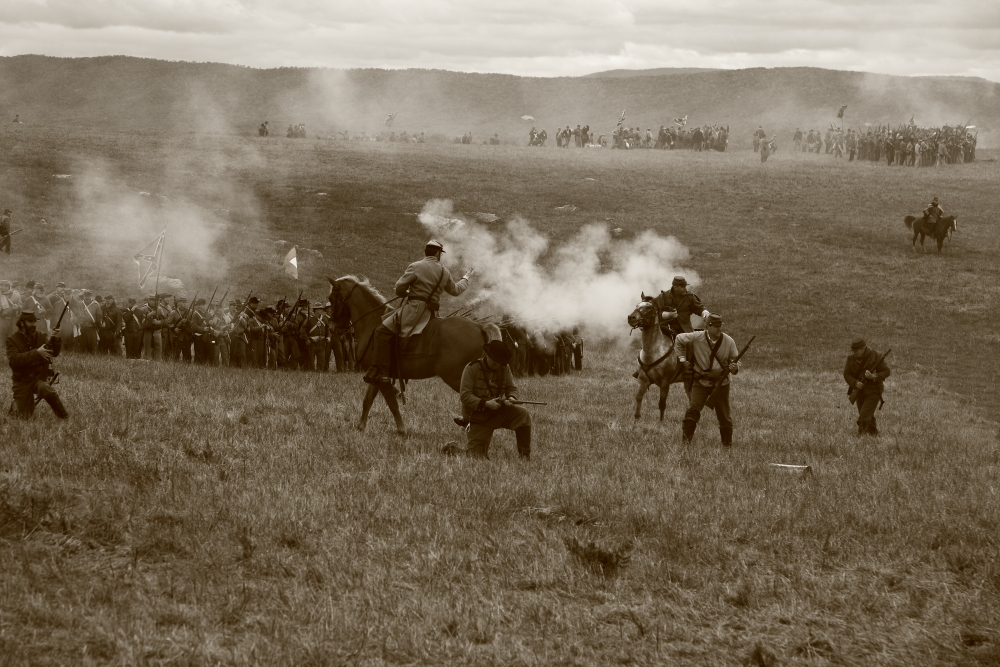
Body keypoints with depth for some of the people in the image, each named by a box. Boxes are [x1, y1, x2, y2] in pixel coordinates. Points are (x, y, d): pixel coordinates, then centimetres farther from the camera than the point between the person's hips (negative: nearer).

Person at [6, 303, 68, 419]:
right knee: (24, 416, 0)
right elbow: (14, 360, -24)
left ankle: (63, 416, -20)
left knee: (44, 388, -36)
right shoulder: (12, 340, -8)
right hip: (22, 381, -1)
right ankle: (16, 404, 35)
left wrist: (55, 339, -26)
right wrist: (36, 352, -33)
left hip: (39, 377, 1)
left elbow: (54, 353, -4)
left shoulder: (39, 337, 3)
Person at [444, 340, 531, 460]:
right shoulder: (471, 369, -13)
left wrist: (511, 398, -19)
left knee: (524, 415, -22)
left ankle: (525, 457, -10)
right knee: (478, 457, -9)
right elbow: (464, 396, -18)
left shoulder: (505, 368, 3)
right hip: (478, 417, -4)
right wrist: (486, 404, -28)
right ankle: (453, 449, 25)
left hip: (498, 413, 4)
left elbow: (512, 388, 7)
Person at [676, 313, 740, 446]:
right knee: (693, 409, -13)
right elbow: (680, 339, 8)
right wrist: (682, 359, 5)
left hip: (721, 383, 1)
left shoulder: (729, 342, -8)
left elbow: (735, 362, 1)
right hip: (701, 381, -1)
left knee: (724, 414, 7)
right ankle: (686, 439, -5)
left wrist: (734, 367, -23)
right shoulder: (697, 337, -10)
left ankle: (727, 443, 22)